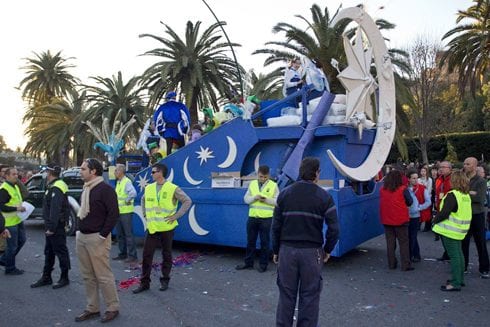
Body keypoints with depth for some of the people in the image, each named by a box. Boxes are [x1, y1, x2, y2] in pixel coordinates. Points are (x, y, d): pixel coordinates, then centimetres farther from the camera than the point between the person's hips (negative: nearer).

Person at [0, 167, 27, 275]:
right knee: (12, 246, 1)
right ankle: (10, 268, 16)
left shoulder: (15, 187, 13)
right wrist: (16, 208, -25)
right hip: (10, 222, -9)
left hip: (18, 220, 9)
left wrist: (21, 207, 9)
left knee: (21, 240, 18)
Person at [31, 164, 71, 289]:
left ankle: (64, 278, 11)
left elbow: (55, 209, -26)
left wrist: (51, 227, -27)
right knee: (49, 252, 17)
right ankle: (46, 277, 28)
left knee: (61, 251, 0)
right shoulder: (53, 186, 13)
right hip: (51, 225, 10)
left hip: (56, 227, -10)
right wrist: (49, 226, 17)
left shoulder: (56, 188, -20)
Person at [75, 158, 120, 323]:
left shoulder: (105, 189, -13)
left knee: (103, 275, -2)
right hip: (82, 237, 9)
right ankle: (92, 308, 24)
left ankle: (112, 308, 12)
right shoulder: (86, 188, 15)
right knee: (87, 276, 13)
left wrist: (103, 235, -17)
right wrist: (79, 230, 14)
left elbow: (114, 214, -18)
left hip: (96, 238, -9)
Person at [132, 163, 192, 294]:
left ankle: (165, 280, 25)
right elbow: (143, 200, 25)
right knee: (147, 255, 4)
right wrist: (145, 214, 13)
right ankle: (144, 283, 16)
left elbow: (187, 201, -9)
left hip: (167, 228, -4)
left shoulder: (173, 188, -9)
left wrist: (176, 216, -11)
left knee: (166, 255, 9)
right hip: (152, 227, 4)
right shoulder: (148, 188, 6)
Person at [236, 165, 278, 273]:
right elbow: (246, 199, 7)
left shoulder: (273, 185, -2)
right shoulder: (252, 184, 9)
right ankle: (248, 262, 25)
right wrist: (254, 197, -12)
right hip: (252, 217, 4)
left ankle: (263, 264, 17)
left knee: (264, 242, 5)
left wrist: (266, 199, -19)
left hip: (266, 218, -3)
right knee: (250, 241, 12)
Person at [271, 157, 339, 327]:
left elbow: (276, 226, 2)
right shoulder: (324, 196, -5)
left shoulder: (285, 193, 1)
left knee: (286, 295, 12)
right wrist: (327, 250, 6)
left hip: (287, 250, 2)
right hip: (312, 252, -2)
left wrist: (276, 250, 11)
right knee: (309, 297, 9)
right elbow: (333, 228, -9)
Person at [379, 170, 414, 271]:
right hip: (401, 220, -3)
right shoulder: (403, 189, -10)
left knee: (390, 242, 12)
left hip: (387, 220, 3)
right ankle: (405, 265, 8)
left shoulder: (382, 190, -2)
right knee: (404, 242, 7)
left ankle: (391, 264, 18)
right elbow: (409, 202, -3)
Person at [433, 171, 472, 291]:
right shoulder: (466, 196, 9)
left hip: (450, 230, -9)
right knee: (459, 254, 17)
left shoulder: (452, 195, -19)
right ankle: (460, 279, 29)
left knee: (454, 255, -4)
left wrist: (435, 220, -6)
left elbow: (444, 213, -23)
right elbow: (462, 212, 16)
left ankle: (455, 283, 1)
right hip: (460, 230, 9)